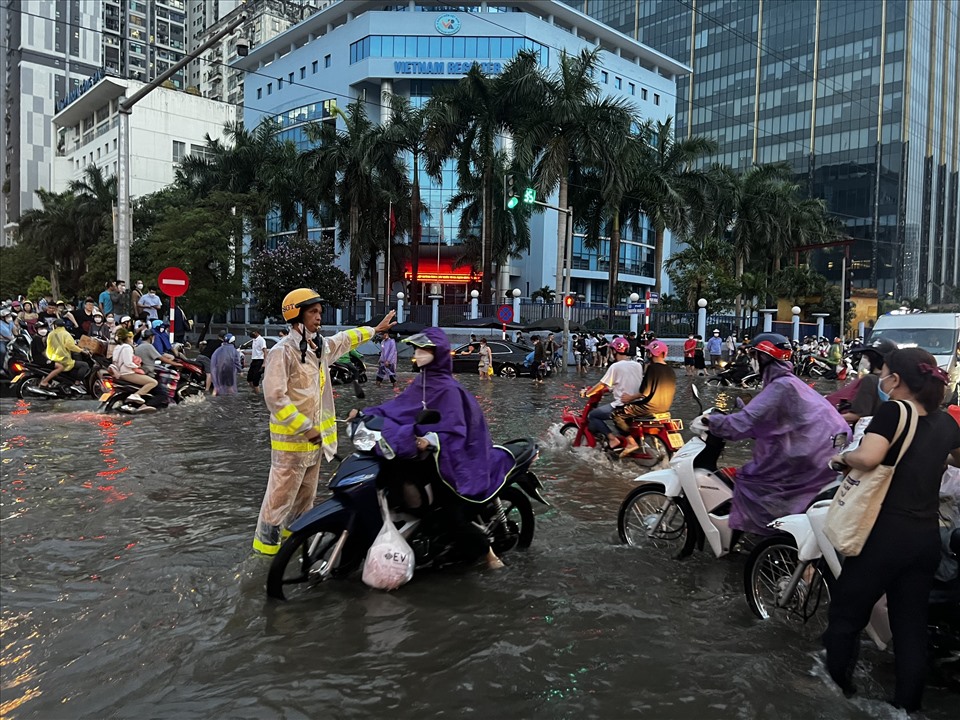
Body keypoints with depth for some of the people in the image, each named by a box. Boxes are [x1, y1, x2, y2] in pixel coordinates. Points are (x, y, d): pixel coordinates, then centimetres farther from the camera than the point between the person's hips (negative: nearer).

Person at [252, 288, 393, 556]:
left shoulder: (320, 346, 8)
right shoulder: (283, 351, -19)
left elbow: (344, 340, 30)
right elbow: (275, 398, -24)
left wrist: (375, 330, 37)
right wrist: (305, 427, -22)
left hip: (315, 436, 9)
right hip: (292, 437, -8)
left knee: (306, 492, 19)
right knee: (282, 491, 0)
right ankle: (266, 541, 15)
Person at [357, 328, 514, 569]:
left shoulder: (448, 389, -17)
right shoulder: (421, 384, 8)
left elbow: (454, 430, -21)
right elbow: (398, 407, 9)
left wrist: (432, 440, -37)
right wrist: (367, 414, 1)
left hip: (449, 459, -8)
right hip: (427, 455, 8)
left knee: (454, 515, -11)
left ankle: (486, 550, 13)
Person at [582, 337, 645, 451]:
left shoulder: (616, 367, -13)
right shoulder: (638, 365, 8)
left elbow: (601, 385, -8)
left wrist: (586, 393, 6)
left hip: (622, 405, -8)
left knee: (592, 416, 2)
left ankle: (612, 438, -11)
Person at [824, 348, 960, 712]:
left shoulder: (893, 412, -12)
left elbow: (867, 457, -28)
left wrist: (843, 456, -8)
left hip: (887, 533, -6)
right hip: (927, 537, 6)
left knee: (846, 615, 10)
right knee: (911, 625, 14)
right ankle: (906, 706, 22)